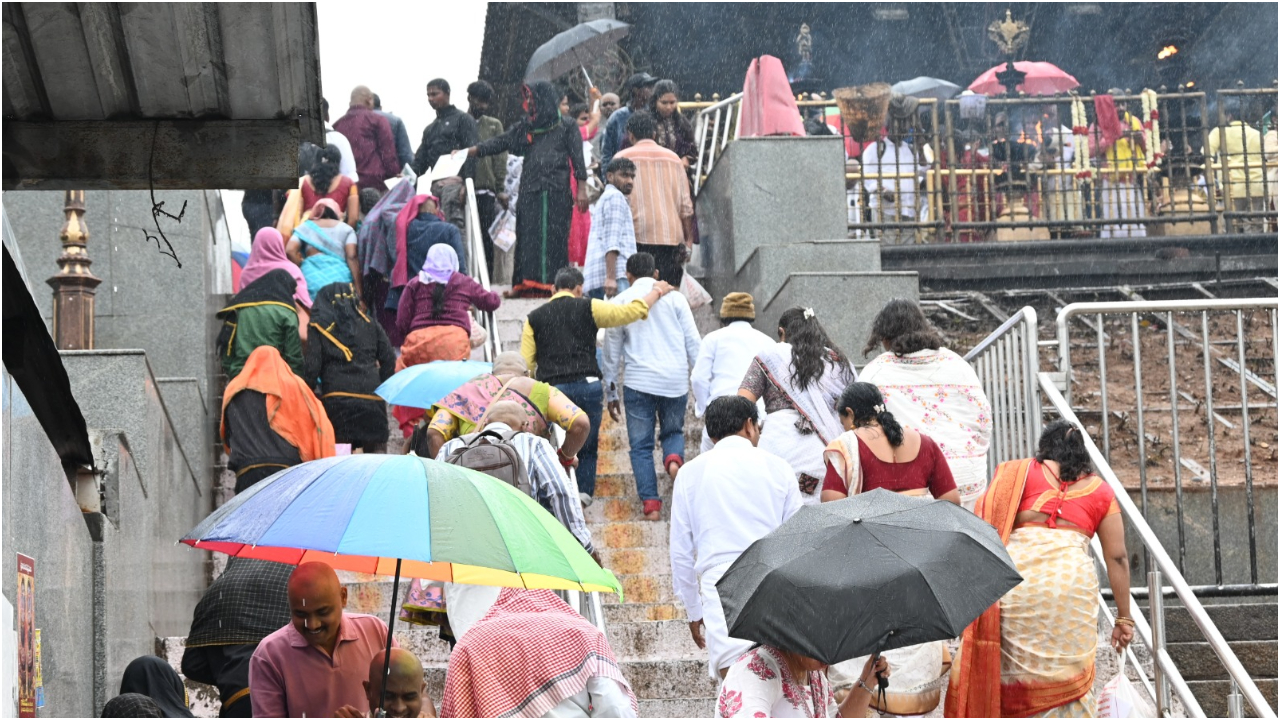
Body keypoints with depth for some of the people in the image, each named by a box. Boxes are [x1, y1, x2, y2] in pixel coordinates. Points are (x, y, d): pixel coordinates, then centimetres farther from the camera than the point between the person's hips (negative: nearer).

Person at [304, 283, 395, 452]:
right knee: (376, 449, 6)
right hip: (372, 399, 2)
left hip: (336, 401, -2)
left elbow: (311, 368, -1)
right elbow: (389, 359, 10)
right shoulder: (369, 324, 12)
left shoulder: (318, 327, 4)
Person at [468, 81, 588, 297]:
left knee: (554, 237, -5)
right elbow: (499, 143, 8)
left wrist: (581, 190, -6)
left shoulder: (566, 128, 5)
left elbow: (578, 160, 2)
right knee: (528, 236, -1)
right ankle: (526, 284, -2)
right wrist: (468, 151, -3)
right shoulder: (524, 128, 15)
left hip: (557, 192, -4)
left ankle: (553, 283, -4)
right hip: (530, 191, 4)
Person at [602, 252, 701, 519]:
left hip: (638, 382, -1)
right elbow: (693, 342, 4)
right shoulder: (674, 298, 7)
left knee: (641, 445, 6)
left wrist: (611, 394, 17)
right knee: (673, 431, 21)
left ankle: (651, 503, -3)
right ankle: (674, 459, -11)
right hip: (675, 381, 1)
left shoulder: (620, 302, 7)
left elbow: (611, 351, 11)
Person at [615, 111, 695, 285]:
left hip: (638, 235, -2)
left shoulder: (623, 158, 5)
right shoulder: (673, 158, 14)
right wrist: (688, 239, 17)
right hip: (672, 235, 2)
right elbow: (686, 205, 12)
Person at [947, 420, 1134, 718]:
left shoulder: (1018, 472, 14)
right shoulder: (1100, 489, 17)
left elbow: (987, 525, 3)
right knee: (1068, 677, 7)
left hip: (1014, 580, 0)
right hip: (1071, 583, 1)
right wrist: (1124, 618, 18)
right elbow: (1117, 557, 14)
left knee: (1011, 670, 7)